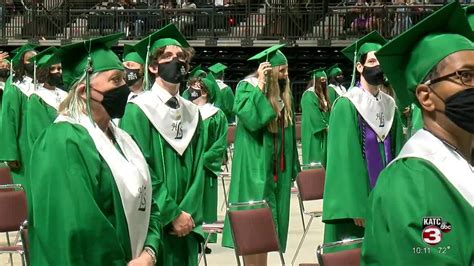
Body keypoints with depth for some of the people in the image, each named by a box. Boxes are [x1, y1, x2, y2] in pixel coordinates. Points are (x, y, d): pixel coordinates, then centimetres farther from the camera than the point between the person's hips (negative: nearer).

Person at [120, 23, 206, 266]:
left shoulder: (193, 113, 9)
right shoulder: (138, 111, -9)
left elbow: (197, 169, 6)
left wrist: (188, 213, -7)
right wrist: (172, 214, -14)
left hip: (186, 223, 5)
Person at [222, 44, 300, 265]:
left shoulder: (282, 92, 11)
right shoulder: (247, 87, -9)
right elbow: (252, 120, -27)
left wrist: (292, 166, 14)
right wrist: (261, 85, -23)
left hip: (276, 168, 7)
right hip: (255, 168, -7)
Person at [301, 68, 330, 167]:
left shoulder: (323, 94, 14)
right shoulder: (309, 95, -13)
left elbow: (327, 112, 15)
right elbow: (313, 115, -19)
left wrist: (328, 125, 1)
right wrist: (325, 126, -17)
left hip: (324, 132, 8)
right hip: (314, 132, -8)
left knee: (323, 156, 8)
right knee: (315, 157, -4)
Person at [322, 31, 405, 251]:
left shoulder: (390, 106, 9)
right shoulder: (346, 105, -10)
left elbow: (397, 152, 11)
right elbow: (344, 157, -14)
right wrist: (356, 206, -19)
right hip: (358, 197, -6)